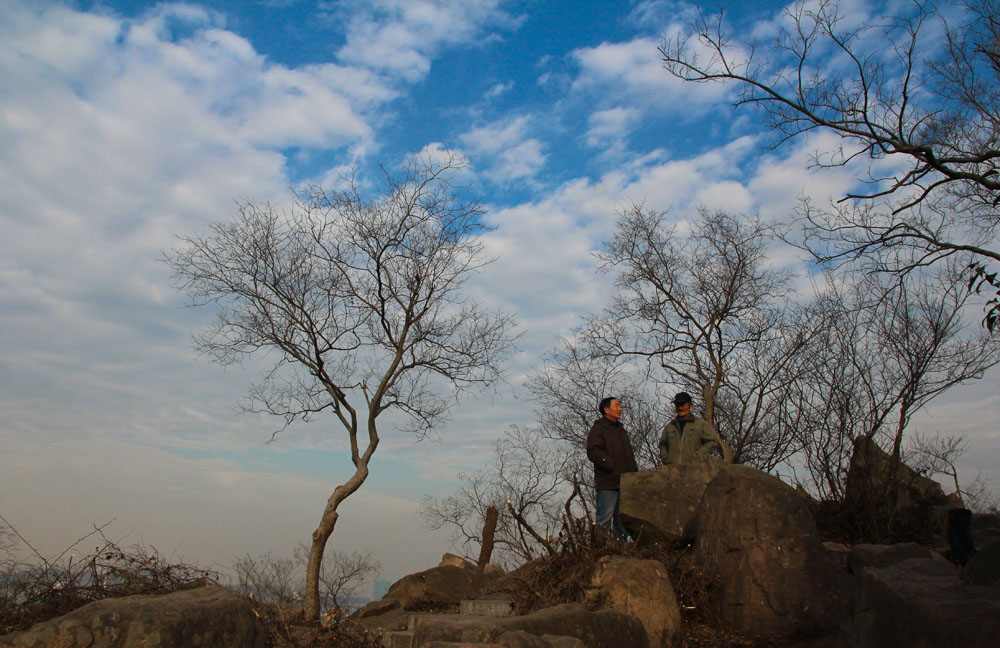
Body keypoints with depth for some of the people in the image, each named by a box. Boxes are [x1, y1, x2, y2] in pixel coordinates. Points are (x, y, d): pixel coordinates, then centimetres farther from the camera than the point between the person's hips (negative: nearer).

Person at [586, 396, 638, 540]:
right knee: (605, 519, -8)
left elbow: (629, 454, 29)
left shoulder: (620, 429, 23)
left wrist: (633, 471, 14)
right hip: (607, 483, -8)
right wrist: (612, 466, -19)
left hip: (624, 482, 8)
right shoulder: (598, 428, -4)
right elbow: (593, 452, -16)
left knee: (621, 519, 12)